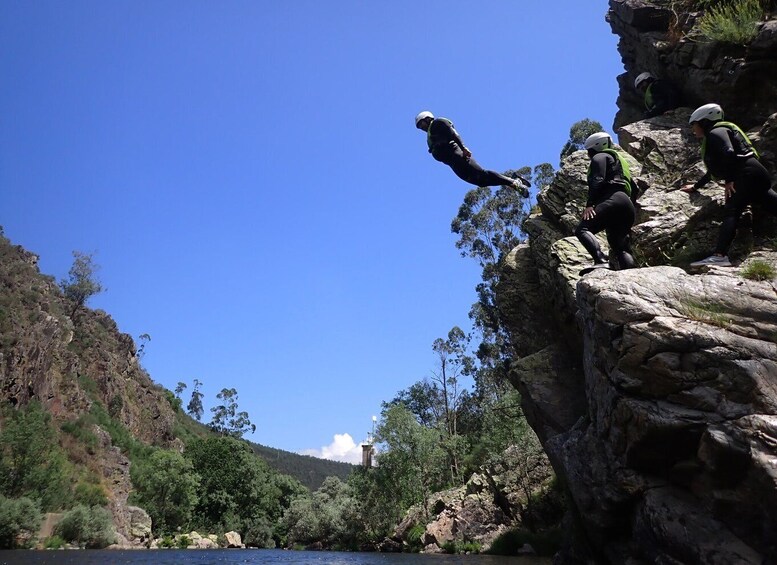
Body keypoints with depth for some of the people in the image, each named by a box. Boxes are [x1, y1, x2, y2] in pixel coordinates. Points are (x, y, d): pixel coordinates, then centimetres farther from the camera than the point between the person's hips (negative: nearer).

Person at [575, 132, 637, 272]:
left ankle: (601, 261, -44)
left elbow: (598, 181, -8)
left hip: (613, 200, -9)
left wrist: (590, 204, -18)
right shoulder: (618, 160, 40)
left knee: (582, 229, -21)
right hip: (628, 206, 9)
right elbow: (633, 189, 33)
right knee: (621, 248, 3)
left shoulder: (600, 157, 13)